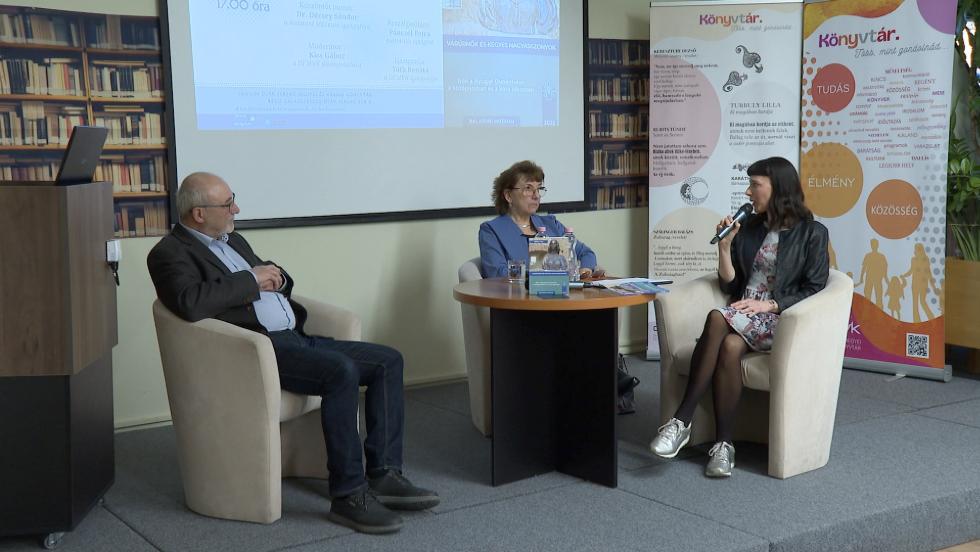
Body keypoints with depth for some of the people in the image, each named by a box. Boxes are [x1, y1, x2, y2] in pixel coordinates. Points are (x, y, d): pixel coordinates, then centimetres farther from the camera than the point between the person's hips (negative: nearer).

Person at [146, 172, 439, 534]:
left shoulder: (234, 241, 23)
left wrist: (274, 275, 7)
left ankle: (383, 475, -3)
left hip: (293, 338, 9)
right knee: (341, 371, -31)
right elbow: (191, 303, -25)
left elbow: (282, 284, 32)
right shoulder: (169, 253, -4)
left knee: (388, 361, -3)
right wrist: (251, 280, -13)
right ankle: (348, 495, -24)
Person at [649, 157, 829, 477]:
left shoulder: (812, 233, 4)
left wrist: (770, 304, -14)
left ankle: (681, 422, -32)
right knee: (729, 346, -35)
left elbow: (814, 290, -3)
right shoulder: (749, 229, 18)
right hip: (742, 316, 4)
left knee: (717, 320, -34)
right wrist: (725, 247, 1)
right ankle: (723, 444, -33)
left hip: (781, 319, -4)